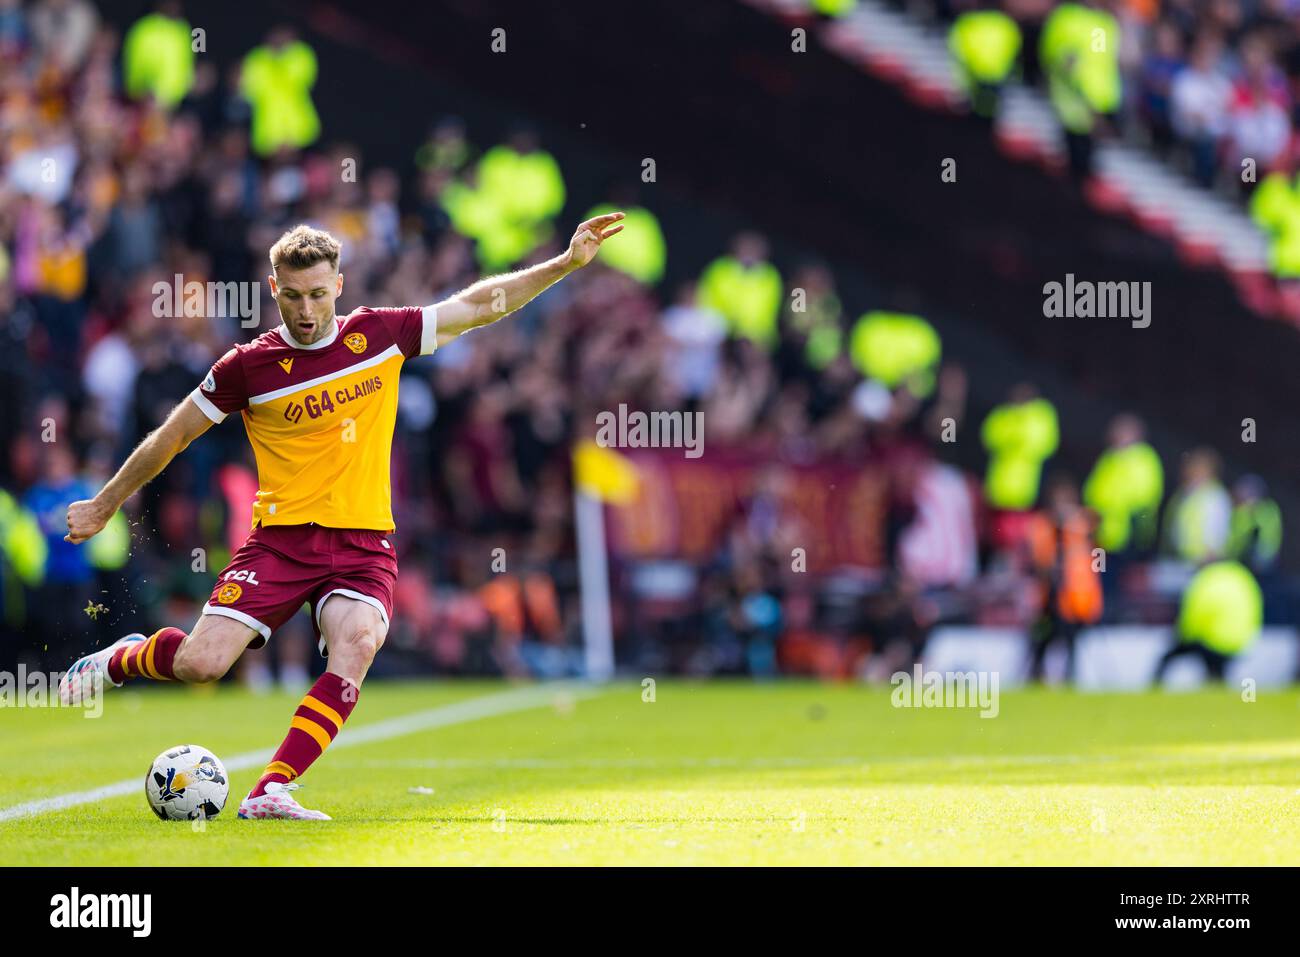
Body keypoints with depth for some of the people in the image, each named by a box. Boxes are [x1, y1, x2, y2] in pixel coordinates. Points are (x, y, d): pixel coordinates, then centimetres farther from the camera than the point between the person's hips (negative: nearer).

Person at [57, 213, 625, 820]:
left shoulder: (379, 335, 4)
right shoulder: (249, 366, -3)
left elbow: (481, 304, 14)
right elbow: (170, 438, 8)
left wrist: (566, 263, 11)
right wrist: (105, 506, 15)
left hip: (362, 545, 1)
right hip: (280, 537, -1)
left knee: (356, 642, -30)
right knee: (202, 661, -17)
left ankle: (271, 790, -31)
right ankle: (121, 660, 19)